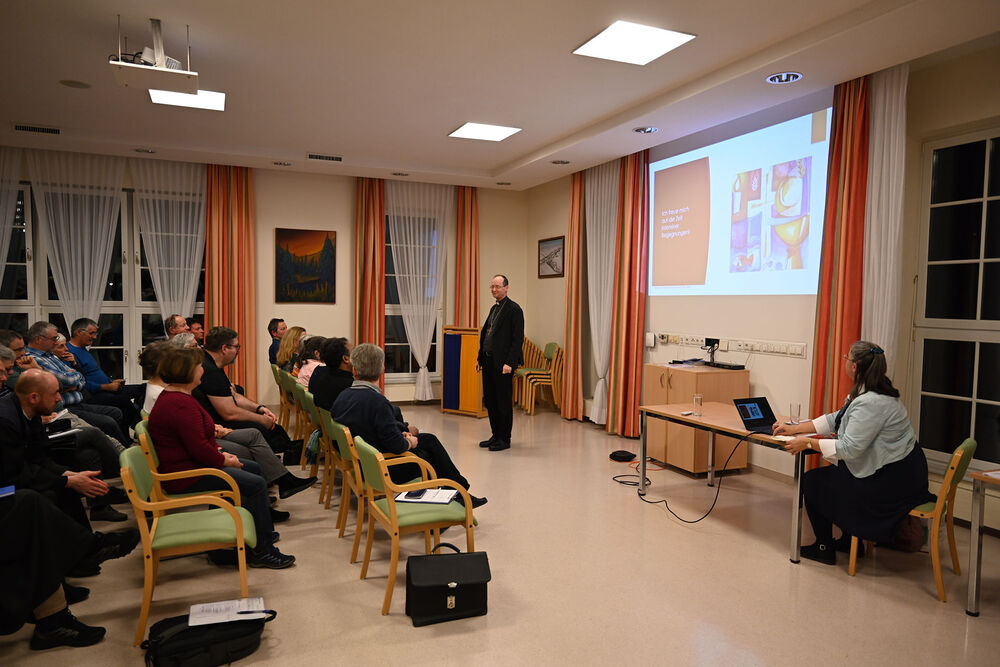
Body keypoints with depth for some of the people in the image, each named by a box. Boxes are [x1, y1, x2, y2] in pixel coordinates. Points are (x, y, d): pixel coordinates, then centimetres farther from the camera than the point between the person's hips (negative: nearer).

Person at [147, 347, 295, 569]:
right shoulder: (181, 404, -26)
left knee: (253, 468, 17)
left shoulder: (171, 395, 11)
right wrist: (225, 461, -11)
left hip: (187, 464, 12)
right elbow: (199, 449, -28)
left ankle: (262, 531, 27)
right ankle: (261, 551, -6)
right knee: (256, 485, -15)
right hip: (186, 478, -12)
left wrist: (219, 454, 7)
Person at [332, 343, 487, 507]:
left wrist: (401, 432, 6)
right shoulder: (377, 402, -29)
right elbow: (396, 445, -27)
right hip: (385, 471, -8)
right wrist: (410, 442, -4)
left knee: (430, 439, 21)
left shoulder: (342, 396, -4)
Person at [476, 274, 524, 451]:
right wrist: (480, 358, 16)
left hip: (502, 363, -9)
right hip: (489, 361, 9)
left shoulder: (514, 309, -9)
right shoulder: (494, 308, 17)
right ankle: (496, 435, 24)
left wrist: (509, 363, -20)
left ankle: (504, 439, 9)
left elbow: (518, 339, -15)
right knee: (490, 400, 13)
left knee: (504, 401, -1)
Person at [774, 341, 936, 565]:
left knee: (812, 481, -1)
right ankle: (849, 541, 33)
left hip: (891, 482, -10)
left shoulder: (870, 403, -26)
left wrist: (808, 442, -18)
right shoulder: (865, 392, 6)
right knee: (832, 474, 26)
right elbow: (836, 419, 13)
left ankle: (824, 548, 13)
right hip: (898, 473, 10)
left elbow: (849, 448, -28)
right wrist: (795, 429, 10)